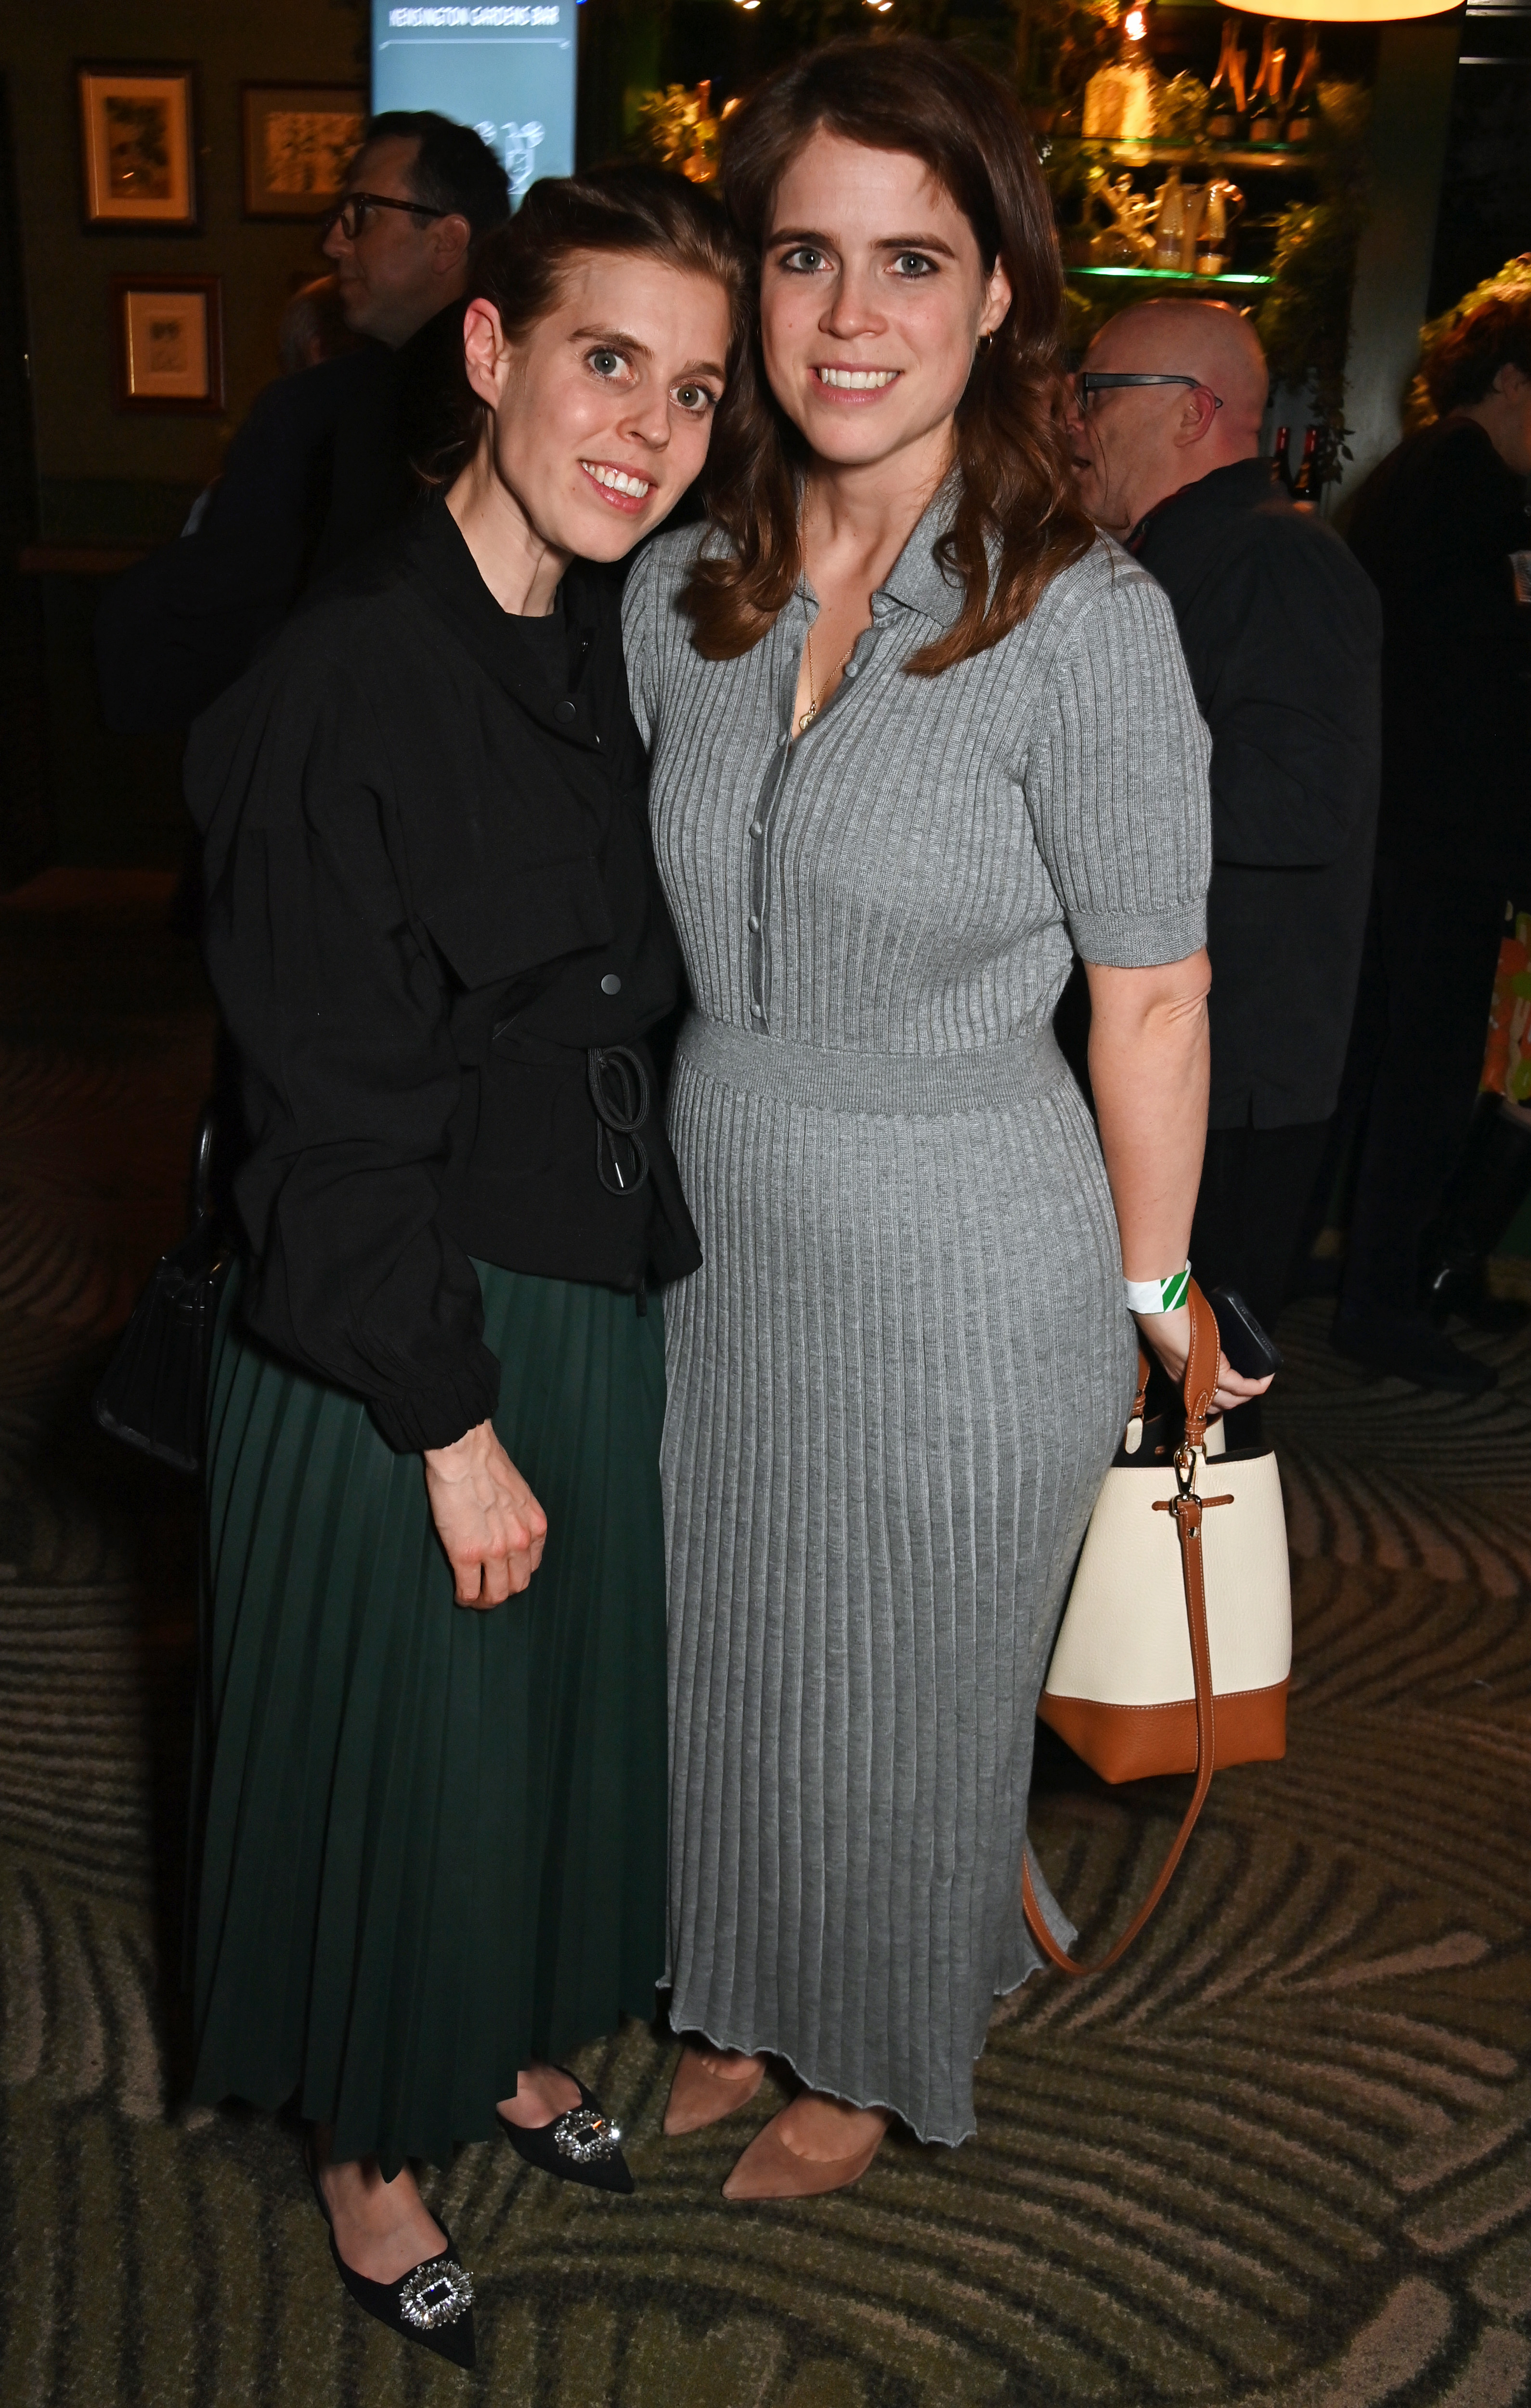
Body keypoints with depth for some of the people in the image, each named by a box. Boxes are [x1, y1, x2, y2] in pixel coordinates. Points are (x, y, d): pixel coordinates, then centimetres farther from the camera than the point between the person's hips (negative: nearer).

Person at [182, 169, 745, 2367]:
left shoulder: (610, 645, 2)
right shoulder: (347, 681, -22)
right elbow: (340, 1123, -21)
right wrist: (455, 1423, -17)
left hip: (596, 1298, 7)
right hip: (395, 1341, -7)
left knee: (569, 1709, 23)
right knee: (405, 1746, 12)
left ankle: (516, 2044, 50)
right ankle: (370, 2152, 40)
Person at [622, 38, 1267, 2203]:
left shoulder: (1083, 621, -18)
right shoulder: (683, 594, -1)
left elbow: (1155, 998, -12)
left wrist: (1146, 1305, -6)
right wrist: (656, 1183, 12)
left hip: (965, 1283, -5)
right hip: (720, 1241, 5)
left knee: (911, 1690, 17)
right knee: (726, 1655, 22)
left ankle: (881, 2067, 46)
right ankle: (744, 2005, 51)